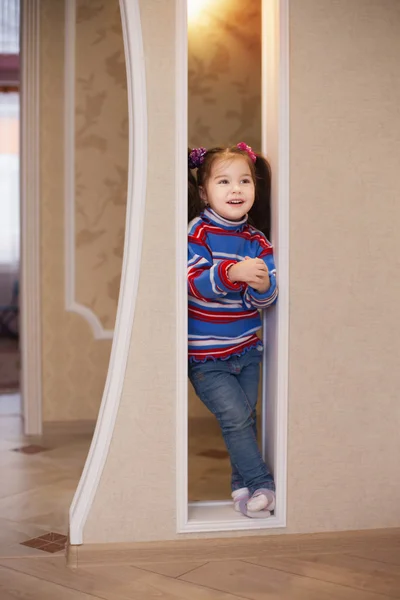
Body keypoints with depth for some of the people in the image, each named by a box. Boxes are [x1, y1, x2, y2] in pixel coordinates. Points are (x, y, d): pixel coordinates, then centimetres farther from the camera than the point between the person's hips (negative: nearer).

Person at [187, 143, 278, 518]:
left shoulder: (257, 241, 1)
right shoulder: (199, 231, -11)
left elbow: (264, 300, -3)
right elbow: (193, 282, -22)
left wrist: (262, 285, -25)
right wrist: (232, 273, -37)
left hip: (246, 349, 5)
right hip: (206, 357, -4)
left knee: (247, 418, 11)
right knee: (235, 416, -9)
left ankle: (242, 485, 27)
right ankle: (262, 484, 7)